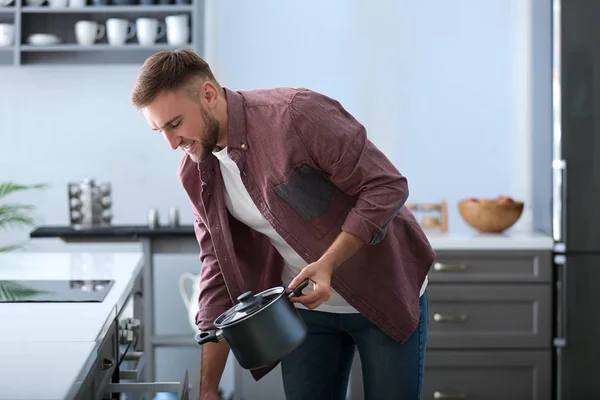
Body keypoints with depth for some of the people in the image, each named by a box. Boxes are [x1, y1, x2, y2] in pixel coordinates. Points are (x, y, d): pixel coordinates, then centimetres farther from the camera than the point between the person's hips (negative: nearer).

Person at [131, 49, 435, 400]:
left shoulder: (298, 114, -24)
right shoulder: (195, 173, -4)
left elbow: (387, 187, -20)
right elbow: (220, 277, 0)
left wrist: (327, 264, -31)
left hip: (385, 294, -5)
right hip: (305, 304, 5)